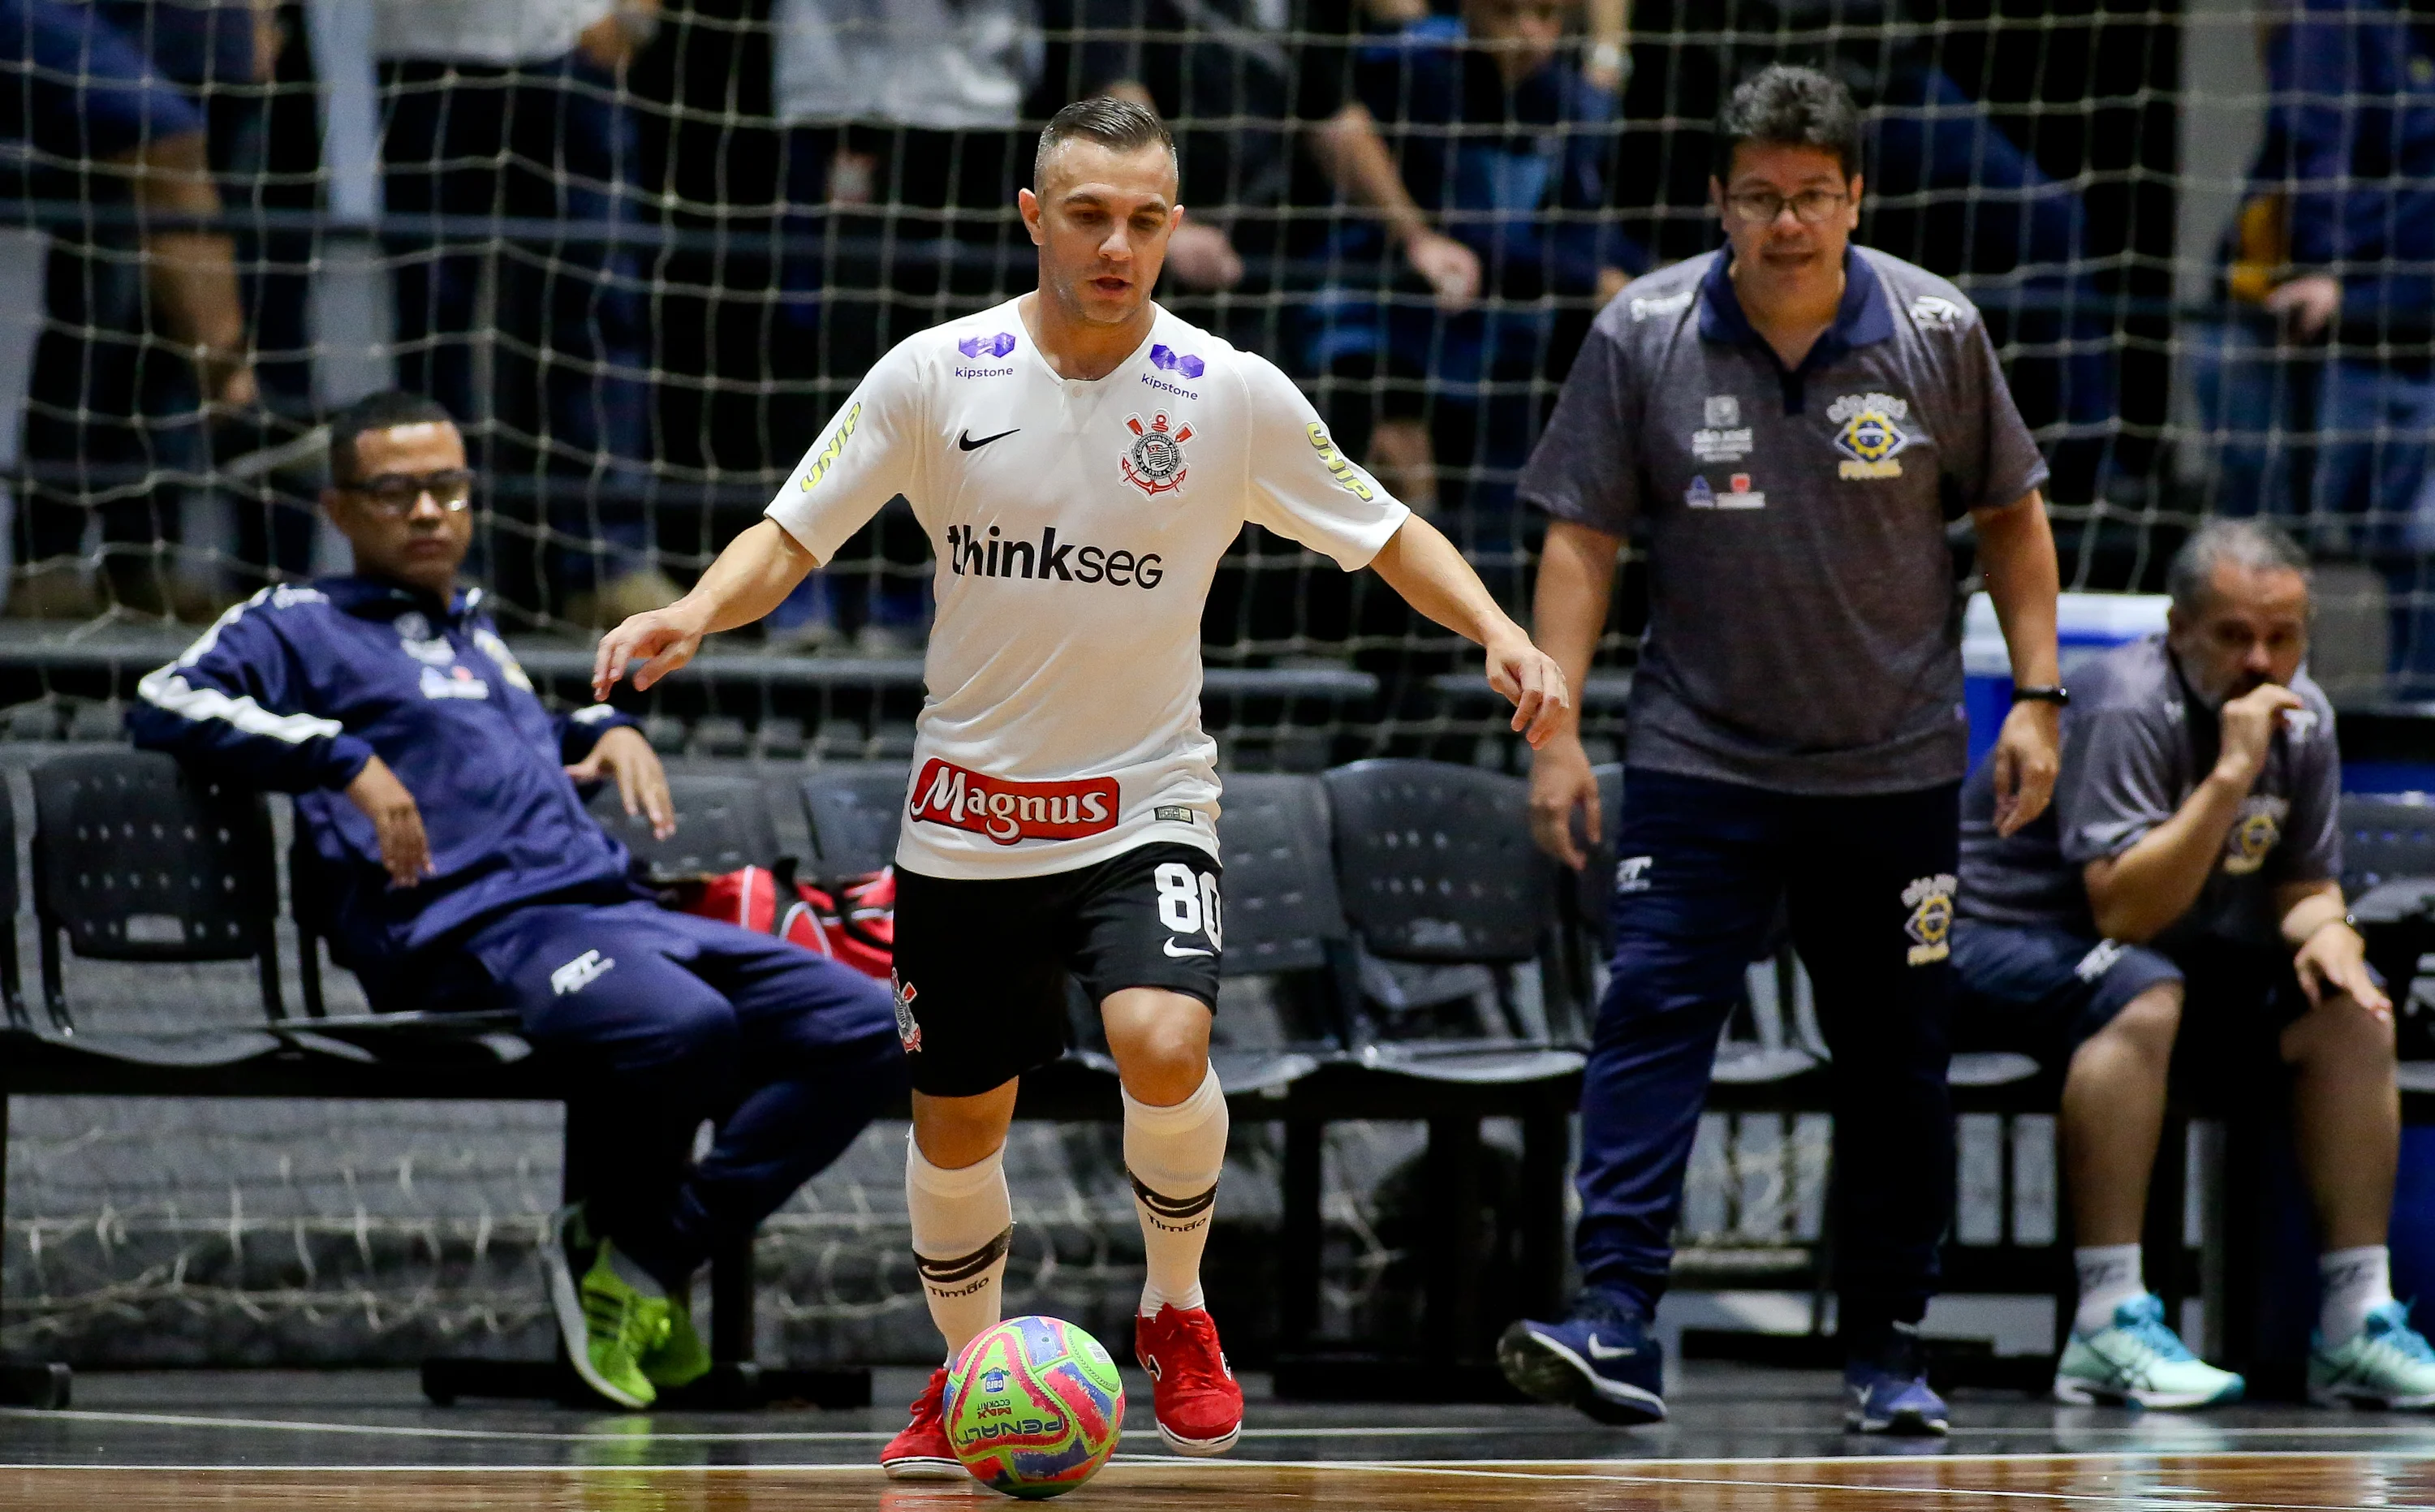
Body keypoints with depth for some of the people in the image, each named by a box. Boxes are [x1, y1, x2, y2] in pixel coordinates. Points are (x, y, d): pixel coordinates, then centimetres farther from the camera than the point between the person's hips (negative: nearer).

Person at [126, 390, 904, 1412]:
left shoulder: (475, 631, 31)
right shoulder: (303, 626, 9)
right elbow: (166, 704, -8)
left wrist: (605, 732, 26)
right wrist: (348, 761, -16)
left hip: (615, 912, 8)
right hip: (478, 935, -8)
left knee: (866, 1028, -9)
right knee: (684, 1026, -37)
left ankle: (653, 1259, -10)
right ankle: (619, 1245, -9)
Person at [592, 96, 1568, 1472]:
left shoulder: (1233, 396, -7)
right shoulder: (934, 377, -6)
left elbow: (1384, 533, 3)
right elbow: (793, 534, -1)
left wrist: (1497, 630, -13)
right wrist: (696, 614, -20)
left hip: (1144, 804, -2)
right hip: (968, 815, 2)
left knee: (1164, 1044, -27)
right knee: (957, 1124, 9)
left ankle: (1178, 1314, 0)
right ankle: (970, 1377, 35)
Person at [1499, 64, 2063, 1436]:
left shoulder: (1936, 331, -3)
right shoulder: (1644, 336, -5)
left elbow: (2011, 514, 8)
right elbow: (1585, 537, -1)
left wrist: (2037, 696, 2)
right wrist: (1557, 727, -7)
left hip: (1894, 768, 1)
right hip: (1698, 758, -1)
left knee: (1898, 1055, 5)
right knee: (1653, 1018, -15)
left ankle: (1889, 1350, 16)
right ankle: (1617, 1322, -22)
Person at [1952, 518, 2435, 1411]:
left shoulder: (2301, 718, 1)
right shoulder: (2125, 709, -24)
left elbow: (2305, 888, 9)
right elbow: (2123, 914, -31)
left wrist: (2325, 931, -15)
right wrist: (2231, 773, -34)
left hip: (2176, 954, 8)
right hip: (1998, 939, -8)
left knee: (2351, 1014, -7)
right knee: (2141, 996, -37)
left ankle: (2356, 1324, -6)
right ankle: (2107, 1328, -40)